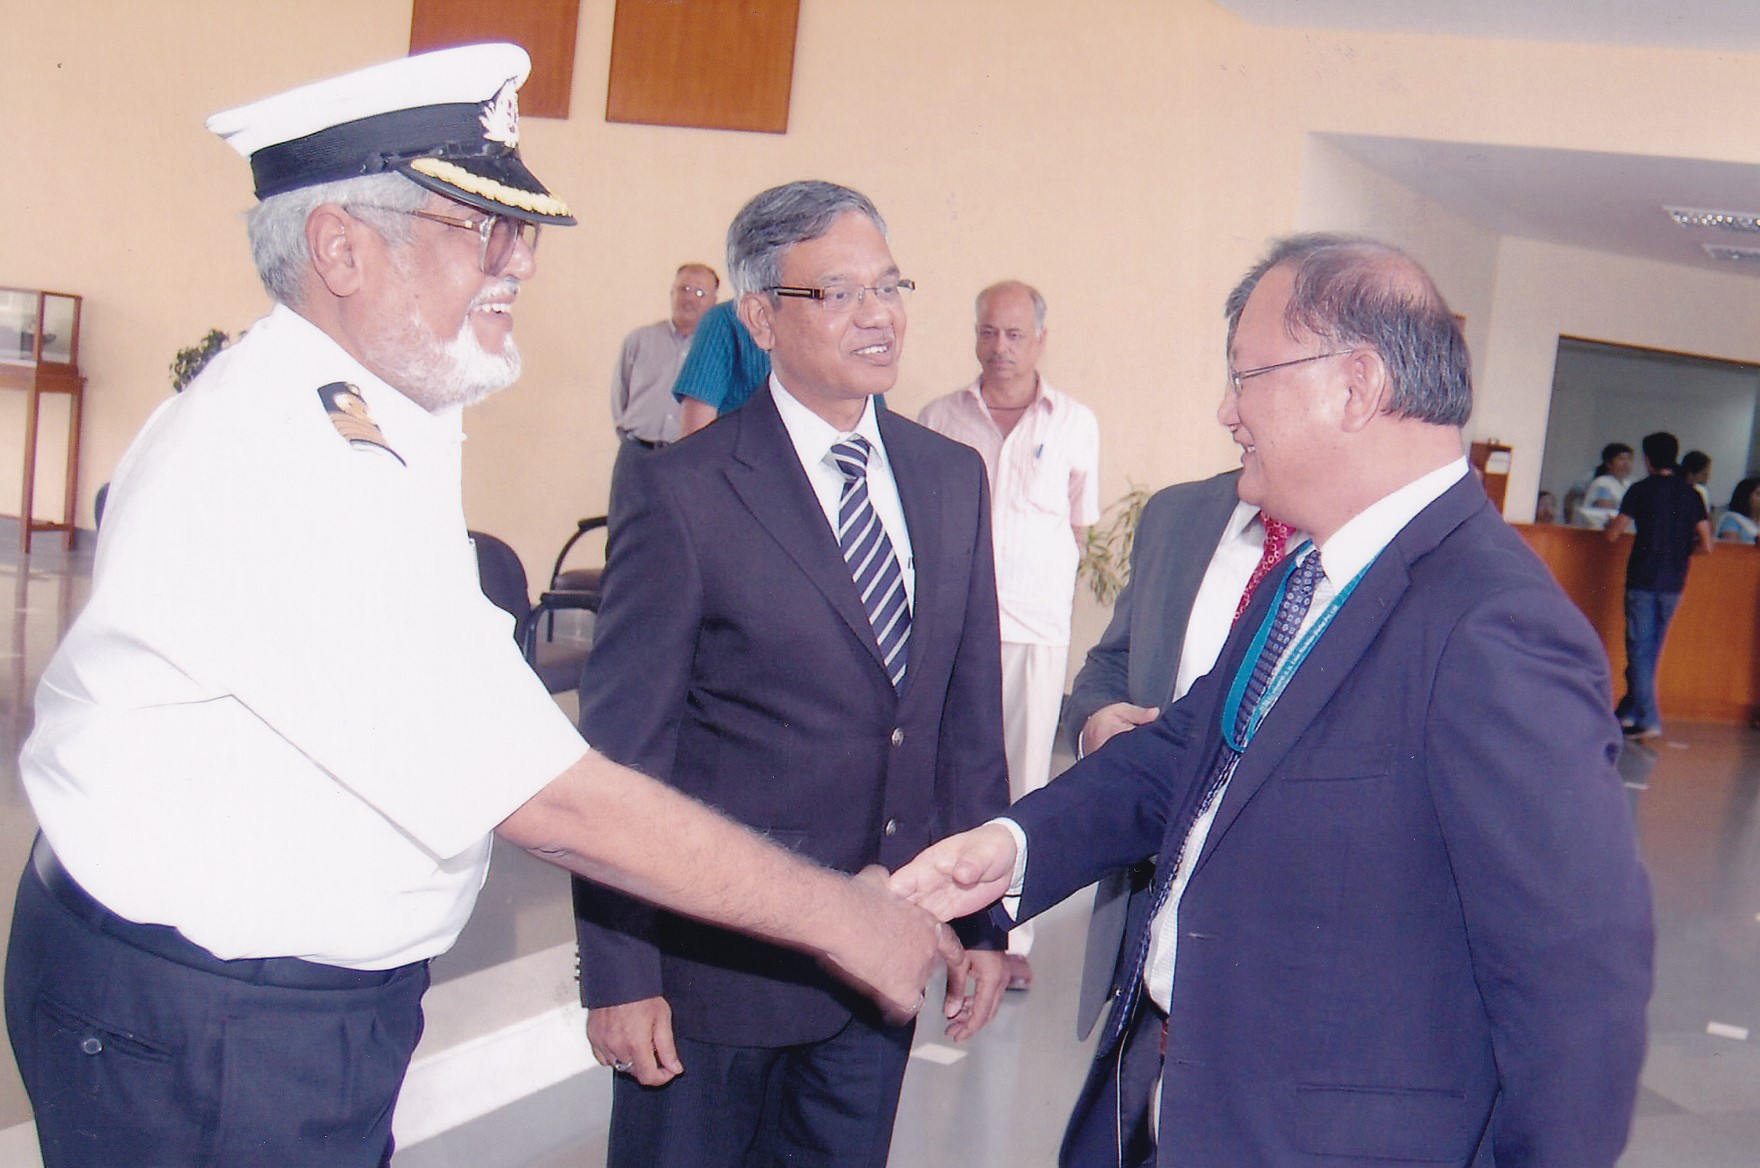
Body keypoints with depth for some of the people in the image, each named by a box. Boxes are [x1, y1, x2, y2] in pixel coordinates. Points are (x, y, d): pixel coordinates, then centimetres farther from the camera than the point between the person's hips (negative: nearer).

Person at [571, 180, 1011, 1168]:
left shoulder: (952, 477, 5)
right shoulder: (685, 494, -12)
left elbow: (972, 709, 9)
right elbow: (622, 746, -11)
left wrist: (987, 917, 9)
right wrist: (620, 974, -11)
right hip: (718, 963, -5)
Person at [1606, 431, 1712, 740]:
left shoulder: (1641, 489, -7)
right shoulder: (1691, 494, 5)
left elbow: (1613, 534, -5)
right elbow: (1706, 545, 1)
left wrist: (1614, 522, 17)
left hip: (1643, 579, -4)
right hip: (1674, 583, 4)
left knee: (1640, 648, -2)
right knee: (1652, 650, 15)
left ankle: (1648, 720, -9)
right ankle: (1628, 711, 23)